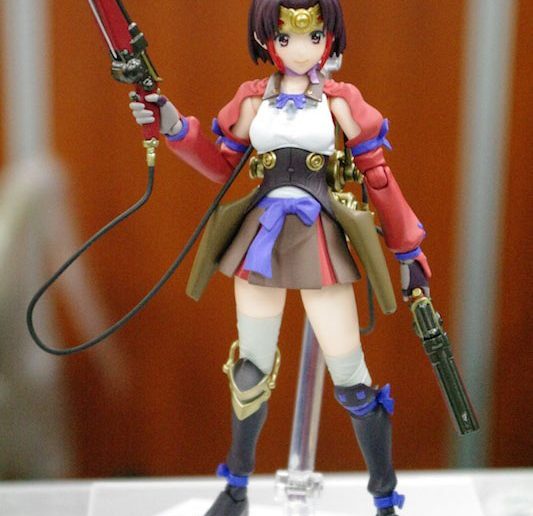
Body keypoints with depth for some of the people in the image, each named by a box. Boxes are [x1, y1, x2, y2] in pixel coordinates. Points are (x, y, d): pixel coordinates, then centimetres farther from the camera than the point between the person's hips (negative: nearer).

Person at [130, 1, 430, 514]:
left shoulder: (341, 101, -2)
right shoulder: (251, 99, 4)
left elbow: (378, 178, 2)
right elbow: (224, 166, 14)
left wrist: (408, 251, 4)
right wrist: (176, 129, 0)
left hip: (319, 242, -2)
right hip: (261, 238, 2)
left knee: (351, 379, -2)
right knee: (251, 369, 13)